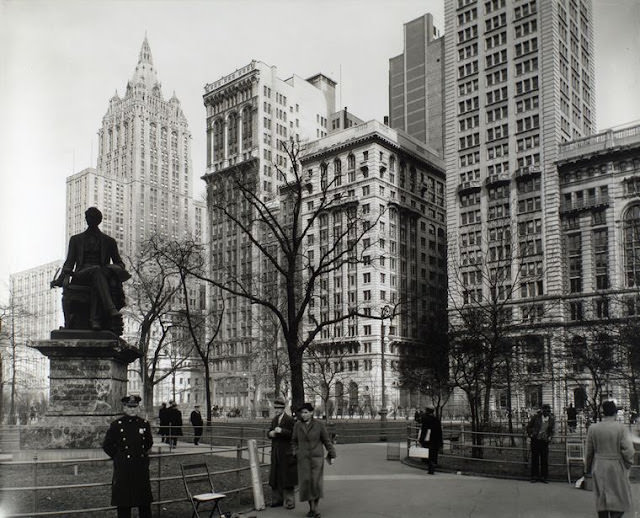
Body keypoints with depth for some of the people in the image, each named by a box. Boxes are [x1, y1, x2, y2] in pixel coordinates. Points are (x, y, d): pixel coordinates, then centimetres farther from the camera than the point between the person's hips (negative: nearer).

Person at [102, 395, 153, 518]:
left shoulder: (144, 424, 4)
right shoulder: (117, 424, -5)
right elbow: (107, 445, 1)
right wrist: (118, 457, 2)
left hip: (141, 467, 3)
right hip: (123, 468, -3)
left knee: (145, 502, 9)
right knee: (123, 502, 4)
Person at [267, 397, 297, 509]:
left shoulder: (289, 420, -9)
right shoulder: (274, 420, 14)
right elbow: (269, 433, 17)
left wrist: (282, 431, -26)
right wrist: (270, 433, -6)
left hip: (286, 453, -7)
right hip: (276, 453, 7)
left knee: (287, 477, -3)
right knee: (276, 476, 10)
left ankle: (289, 501, 5)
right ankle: (278, 499, 20)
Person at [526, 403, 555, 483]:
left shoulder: (552, 419, 3)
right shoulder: (536, 417, -2)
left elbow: (552, 430, 14)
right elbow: (528, 426, 8)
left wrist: (550, 437, -1)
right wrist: (530, 434, 0)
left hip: (544, 441, 1)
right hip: (535, 440, -1)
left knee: (544, 459, 1)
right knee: (535, 458, 3)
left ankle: (543, 476, 10)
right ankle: (534, 476, 10)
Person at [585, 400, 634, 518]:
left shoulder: (593, 428, -4)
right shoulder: (621, 428, -12)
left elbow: (589, 451, 2)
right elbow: (628, 450, -17)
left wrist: (588, 468, 14)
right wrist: (628, 464, 1)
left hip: (599, 468, 3)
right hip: (617, 468, -3)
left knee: (602, 499, 12)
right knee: (621, 500, 7)